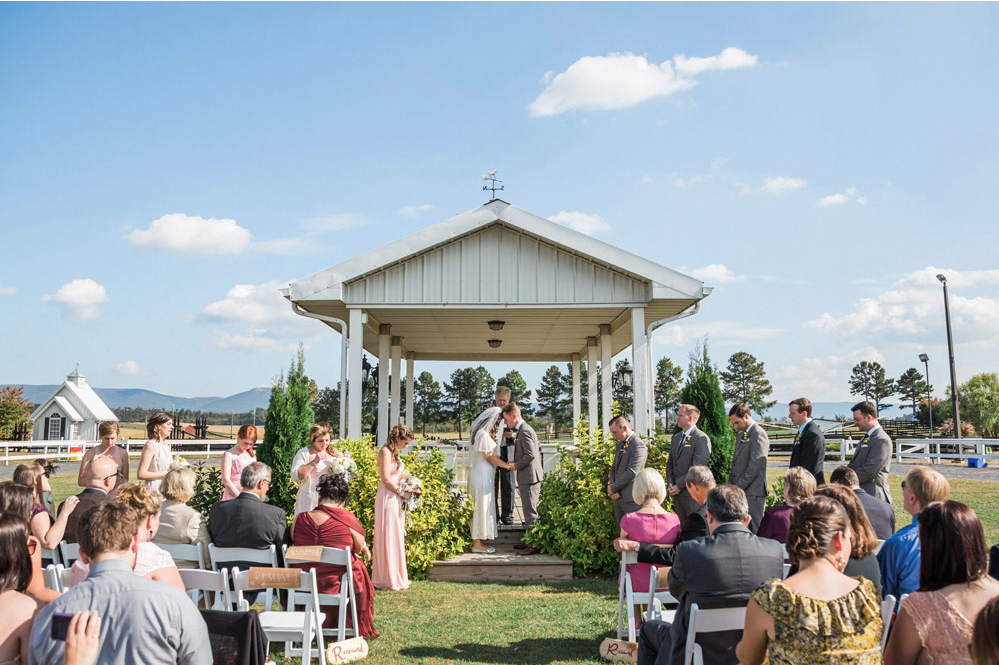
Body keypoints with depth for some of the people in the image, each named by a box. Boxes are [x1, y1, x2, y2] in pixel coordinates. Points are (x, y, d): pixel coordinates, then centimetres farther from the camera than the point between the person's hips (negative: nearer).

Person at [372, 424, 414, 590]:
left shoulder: (393, 452, 16)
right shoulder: (386, 451, -13)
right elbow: (386, 479, -18)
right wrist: (402, 492, -10)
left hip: (394, 500, 10)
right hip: (387, 499, -10)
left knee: (394, 537, 13)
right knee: (388, 538, -3)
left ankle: (394, 578, 21)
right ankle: (389, 580, 4)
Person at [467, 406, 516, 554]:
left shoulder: (486, 433, 16)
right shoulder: (483, 434, -16)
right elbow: (489, 456, -16)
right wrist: (507, 466, -8)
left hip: (485, 474, 10)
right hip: (482, 474, -10)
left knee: (483, 507, 12)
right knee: (481, 507, -4)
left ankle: (477, 541, 17)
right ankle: (477, 544, 2)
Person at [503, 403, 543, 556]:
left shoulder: (524, 431, -17)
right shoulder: (522, 430, 16)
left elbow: (530, 455, -24)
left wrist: (516, 465, -13)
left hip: (529, 477, -11)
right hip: (527, 477, 11)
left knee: (530, 512, -6)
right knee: (528, 510, 17)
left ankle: (535, 545, -1)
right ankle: (529, 540, 25)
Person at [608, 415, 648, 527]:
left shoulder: (638, 445, -13)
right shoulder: (619, 445, 16)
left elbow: (632, 472, -20)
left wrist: (613, 488, -11)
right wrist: (612, 488, -1)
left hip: (631, 499, -8)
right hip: (618, 497, 8)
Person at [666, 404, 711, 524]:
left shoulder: (702, 438, -11)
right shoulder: (676, 437, 15)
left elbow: (697, 467, -17)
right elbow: (670, 463, 18)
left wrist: (679, 485, -15)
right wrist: (670, 484, 2)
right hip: (677, 492, 8)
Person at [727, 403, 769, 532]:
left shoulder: (758, 435, -11)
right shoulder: (740, 435, 18)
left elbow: (754, 467, -17)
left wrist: (738, 488, -14)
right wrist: (731, 485, 12)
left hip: (753, 494, -8)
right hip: (740, 492, 8)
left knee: (753, 531, -5)